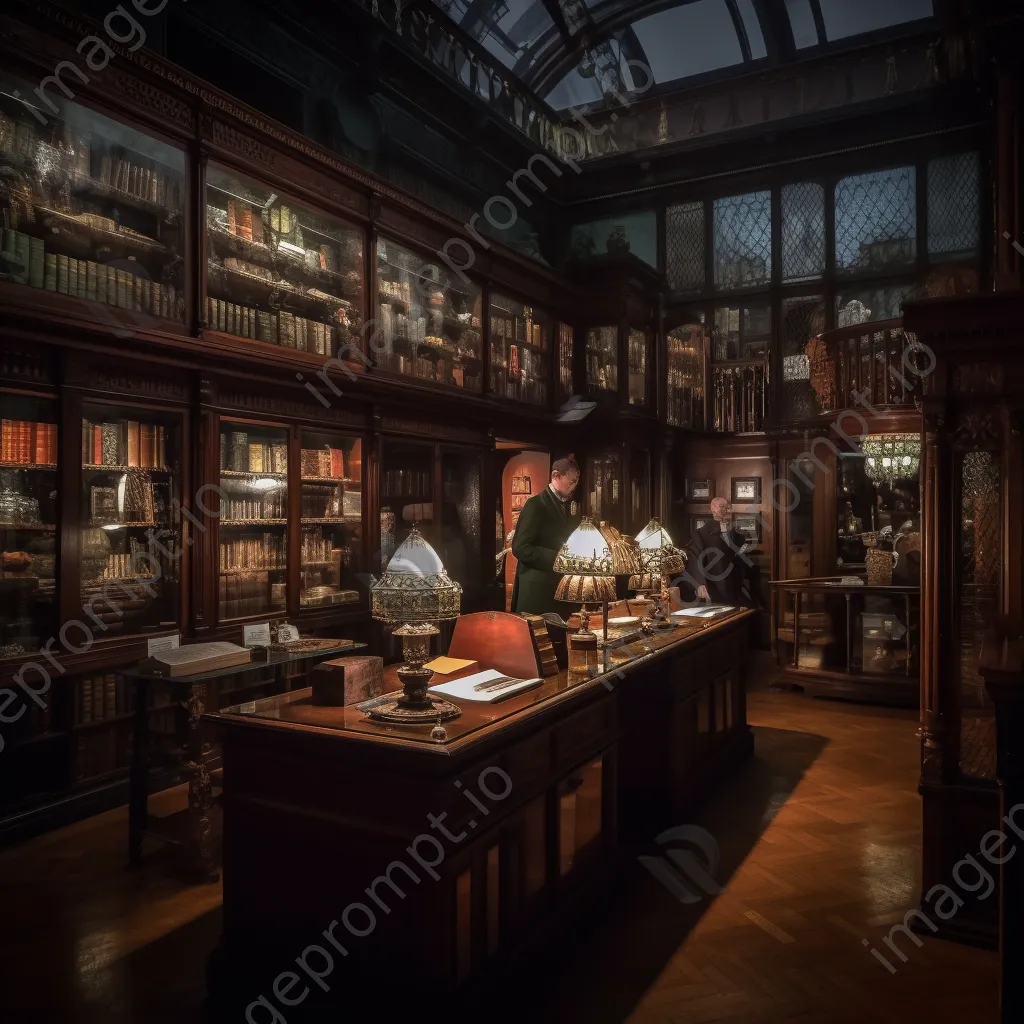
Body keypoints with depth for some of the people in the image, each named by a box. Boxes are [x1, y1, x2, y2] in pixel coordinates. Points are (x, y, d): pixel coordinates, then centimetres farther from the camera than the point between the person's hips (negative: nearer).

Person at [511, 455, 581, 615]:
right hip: (538, 589, -7)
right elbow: (521, 548, -17)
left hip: (562, 586, 7)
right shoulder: (536, 505, -10)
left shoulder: (569, 505, 13)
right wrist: (558, 558, -20)